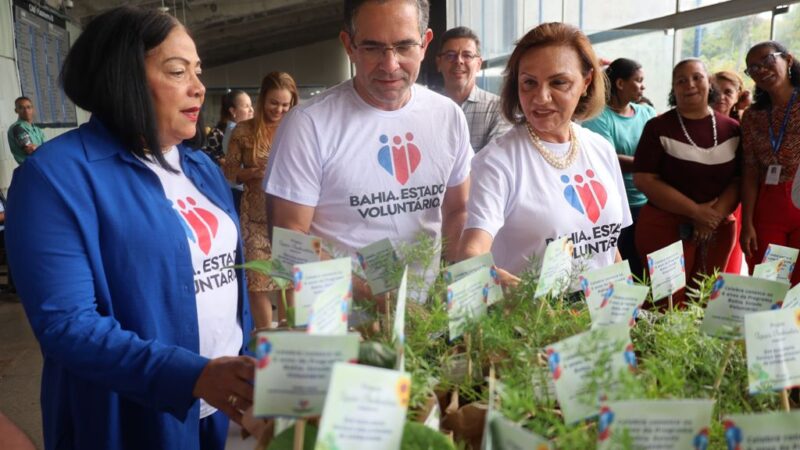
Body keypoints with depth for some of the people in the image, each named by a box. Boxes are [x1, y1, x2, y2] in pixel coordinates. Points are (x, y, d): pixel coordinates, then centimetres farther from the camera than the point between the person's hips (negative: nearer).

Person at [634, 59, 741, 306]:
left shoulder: (731, 129, 7)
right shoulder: (659, 127, -4)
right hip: (665, 227, -3)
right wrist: (696, 211, -14)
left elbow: (740, 179, 4)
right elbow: (644, 179, -11)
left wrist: (715, 214, -14)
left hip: (718, 229, 4)